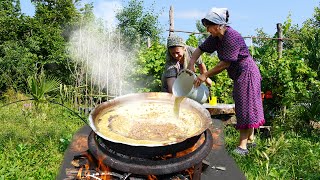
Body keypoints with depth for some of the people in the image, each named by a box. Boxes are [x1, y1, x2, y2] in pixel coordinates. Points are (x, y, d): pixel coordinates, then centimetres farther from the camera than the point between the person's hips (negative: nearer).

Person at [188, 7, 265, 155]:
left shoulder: (232, 37, -25)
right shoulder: (216, 37, 1)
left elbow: (225, 63, -27)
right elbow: (200, 49, 6)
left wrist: (205, 75, -23)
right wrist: (191, 64, -10)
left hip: (247, 73, -9)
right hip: (239, 75, 9)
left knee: (245, 107, -9)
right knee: (242, 107, 14)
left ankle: (242, 146, -6)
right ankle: (250, 139, 27)